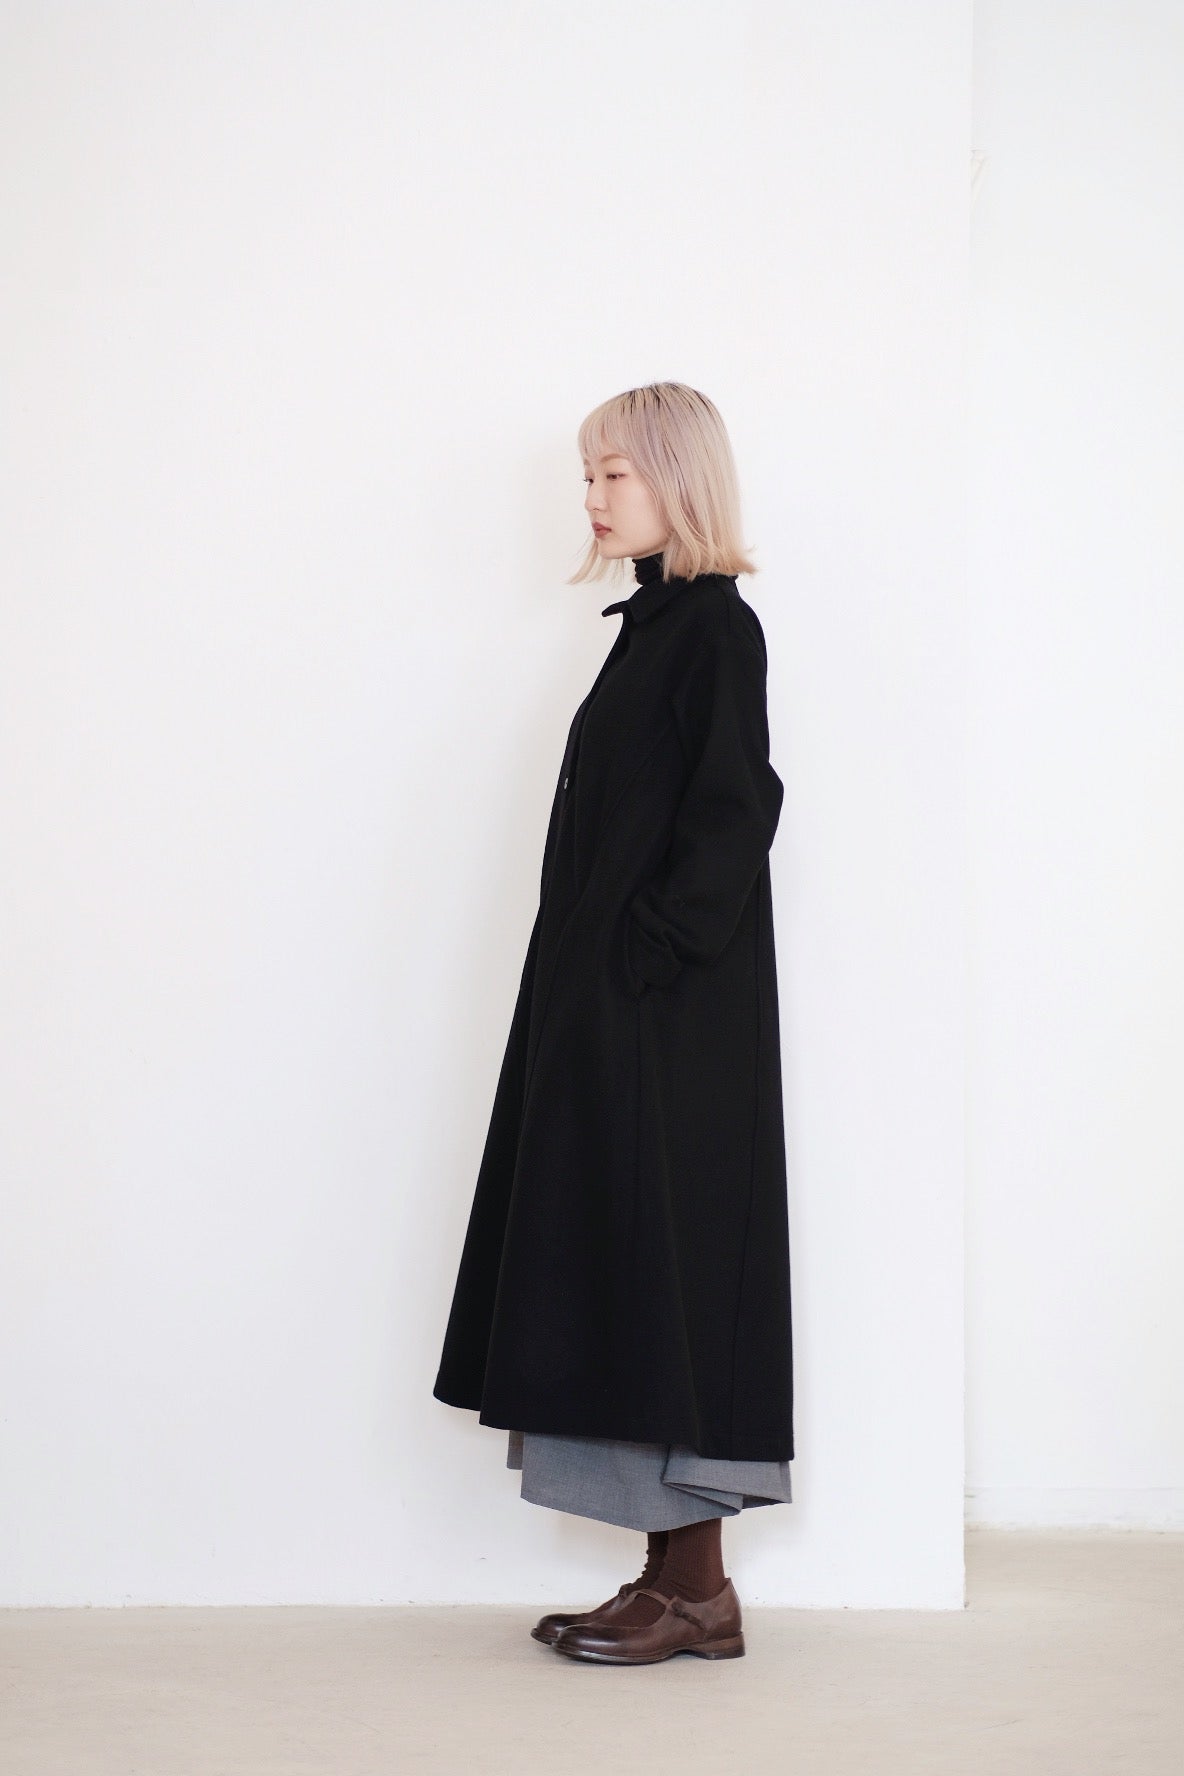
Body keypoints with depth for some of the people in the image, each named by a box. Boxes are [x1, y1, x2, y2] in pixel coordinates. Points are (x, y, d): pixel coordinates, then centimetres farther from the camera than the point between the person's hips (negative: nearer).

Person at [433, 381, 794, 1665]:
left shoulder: (716, 625, -10)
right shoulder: (659, 620, 16)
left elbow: (732, 814, -18)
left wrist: (644, 958, -20)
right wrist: (603, 972, 13)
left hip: (670, 1014, -9)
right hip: (612, 1004, 9)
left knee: (661, 1261, -6)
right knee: (623, 1270, 8)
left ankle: (693, 1590, 1)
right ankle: (675, 1578, 13)